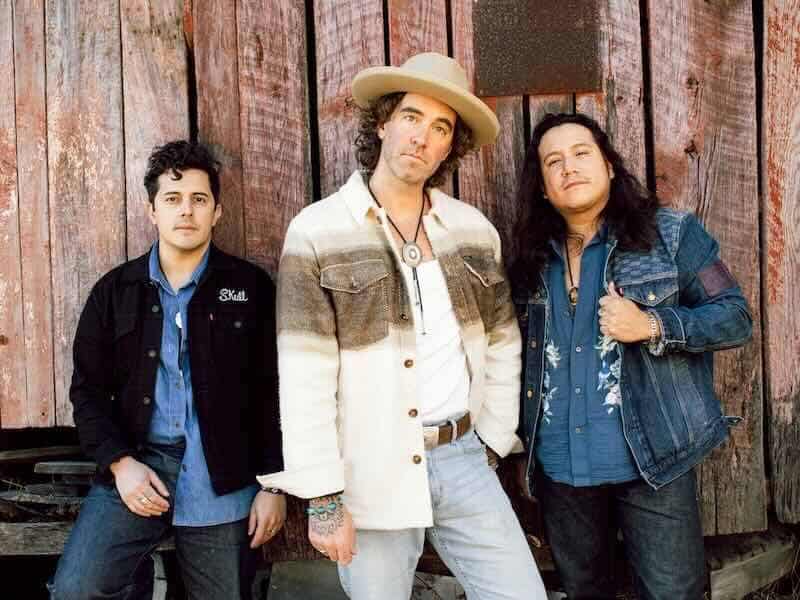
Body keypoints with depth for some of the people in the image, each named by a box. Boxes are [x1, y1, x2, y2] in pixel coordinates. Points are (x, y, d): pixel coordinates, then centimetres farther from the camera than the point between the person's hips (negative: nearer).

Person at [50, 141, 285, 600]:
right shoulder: (115, 291, 6)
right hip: (135, 467, 1)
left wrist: (275, 483, -3)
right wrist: (119, 462, -8)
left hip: (225, 483, -1)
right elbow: (88, 388, 7)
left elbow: (274, 390, 1)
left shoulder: (251, 287, 0)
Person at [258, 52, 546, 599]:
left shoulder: (475, 228, 6)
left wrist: (495, 441, 10)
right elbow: (304, 378, -11)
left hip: (463, 458, 4)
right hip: (373, 472, -3)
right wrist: (323, 499, -13)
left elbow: (502, 345, 14)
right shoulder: (317, 232, -8)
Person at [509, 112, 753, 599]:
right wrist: (524, 450, 15)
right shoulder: (533, 259, 7)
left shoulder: (671, 233, -4)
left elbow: (736, 317, -5)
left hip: (651, 461, -4)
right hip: (558, 469, 4)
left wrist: (651, 326, -20)